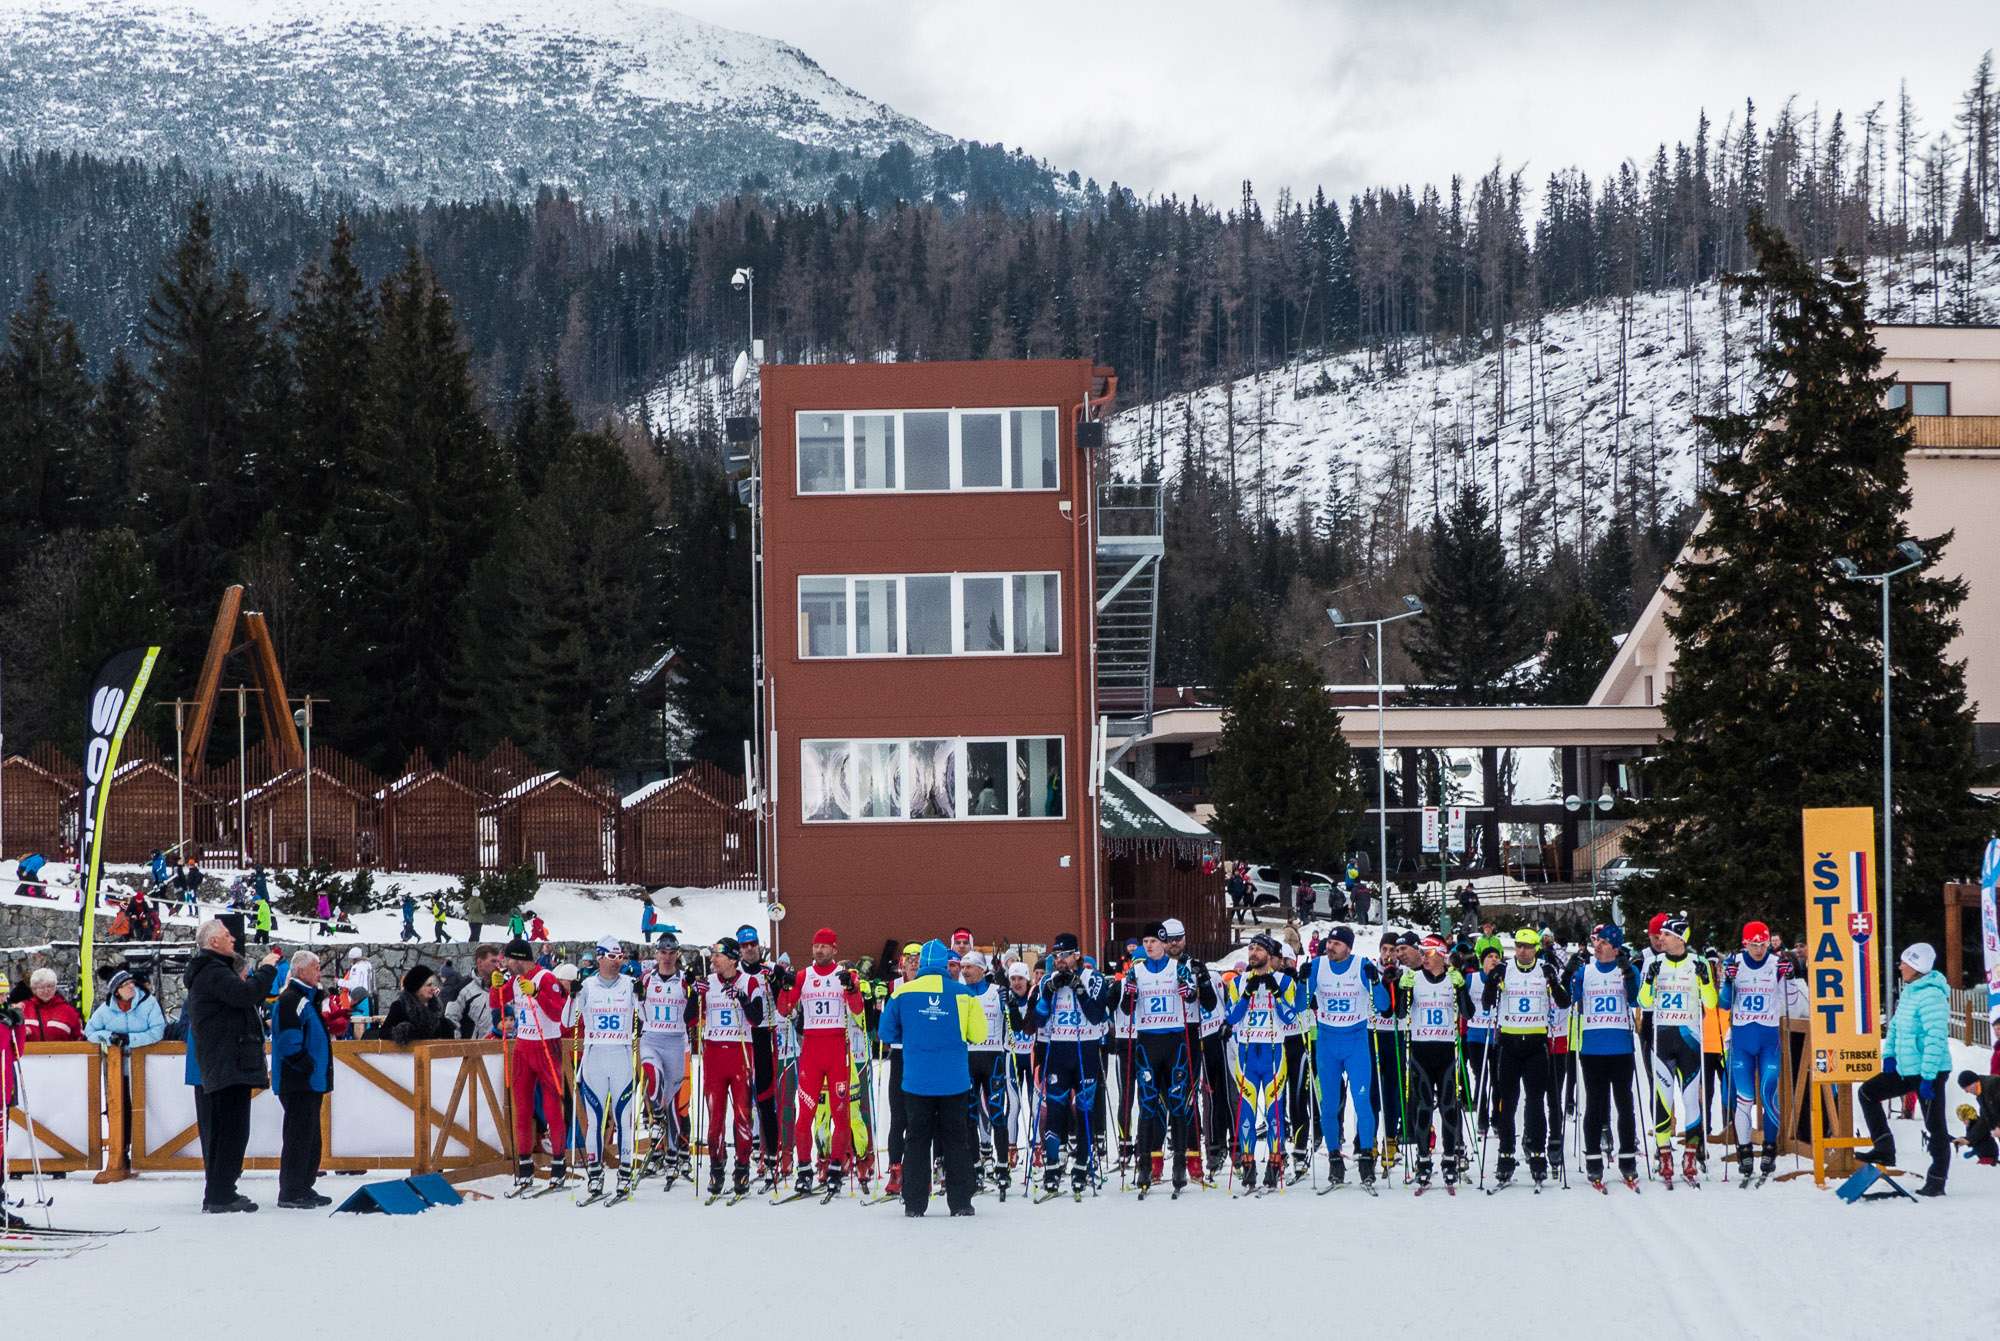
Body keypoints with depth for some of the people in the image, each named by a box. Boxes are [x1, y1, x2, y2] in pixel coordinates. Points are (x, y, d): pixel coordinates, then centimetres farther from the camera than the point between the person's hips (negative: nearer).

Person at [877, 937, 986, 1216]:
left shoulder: (903, 993, -3)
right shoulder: (962, 993, -5)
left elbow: (887, 1032, 5)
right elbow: (978, 1034, -3)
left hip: (916, 1082, 0)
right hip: (954, 1082, 0)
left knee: (917, 1140, 8)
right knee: (956, 1139, 8)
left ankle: (914, 1202, 5)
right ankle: (960, 1201, 6)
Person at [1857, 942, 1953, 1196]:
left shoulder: (1931, 996, -20)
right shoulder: (1909, 992, 10)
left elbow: (1936, 1039, -25)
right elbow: (1896, 1025, 23)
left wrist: (1927, 1077, -26)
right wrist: (1889, 1055, 11)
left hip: (1930, 1072, -10)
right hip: (1906, 1070, 10)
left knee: (1935, 1126, -1)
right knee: (1868, 1091, 10)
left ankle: (1937, 1182, 6)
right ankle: (1884, 1149, 8)